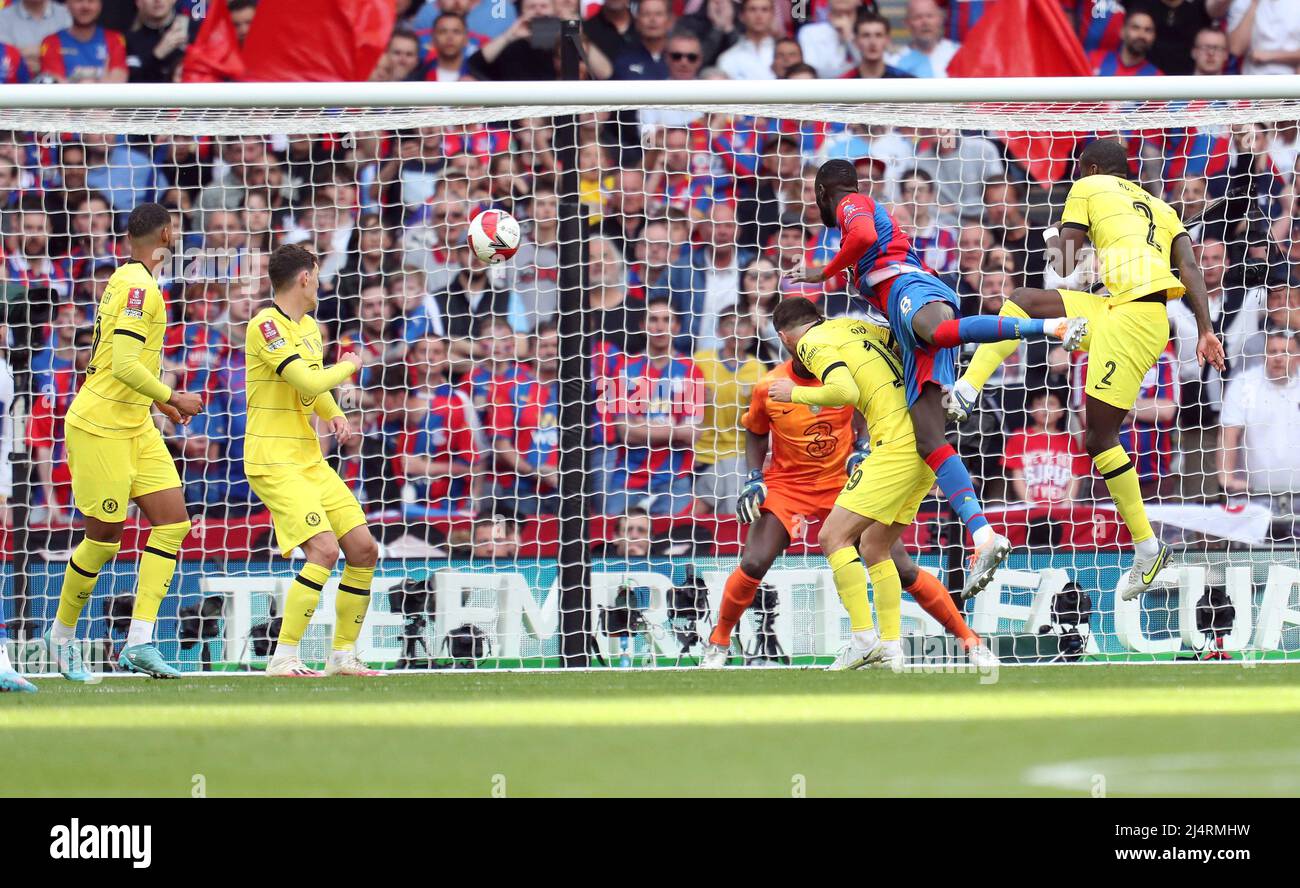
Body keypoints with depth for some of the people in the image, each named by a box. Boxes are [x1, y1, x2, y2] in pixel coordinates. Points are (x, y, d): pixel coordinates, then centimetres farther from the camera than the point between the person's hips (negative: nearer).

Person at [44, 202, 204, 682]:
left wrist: (157, 401, 19)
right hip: (99, 426, -9)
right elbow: (125, 366, -23)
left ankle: (139, 642, -7)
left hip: (134, 426, 9)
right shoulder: (139, 288, -16)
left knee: (173, 522, -2)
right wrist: (172, 398, -14)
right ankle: (62, 634, 18)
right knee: (104, 539, -2)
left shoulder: (126, 280, 13)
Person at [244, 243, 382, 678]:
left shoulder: (309, 327, 14)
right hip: (273, 462, -9)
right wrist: (349, 365, -5)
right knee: (324, 548, -22)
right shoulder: (266, 326, -14)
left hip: (310, 460, 9)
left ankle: (344, 654, 16)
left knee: (363, 549, 5)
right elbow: (308, 382, -23)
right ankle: (283, 658, -18)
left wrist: (335, 414, 8)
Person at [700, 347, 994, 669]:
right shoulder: (768, 388, -10)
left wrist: (860, 452, -10)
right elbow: (755, 433, 9)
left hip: (845, 484, 0)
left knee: (903, 569, -5)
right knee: (753, 564, -20)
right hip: (787, 485, 0)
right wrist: (755, 479, -4)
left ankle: (970, 640, 7)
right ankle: (718, 643, 5)